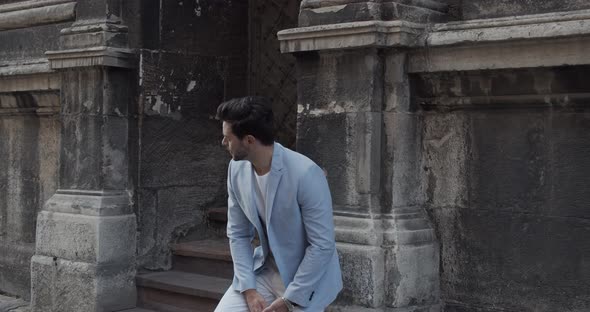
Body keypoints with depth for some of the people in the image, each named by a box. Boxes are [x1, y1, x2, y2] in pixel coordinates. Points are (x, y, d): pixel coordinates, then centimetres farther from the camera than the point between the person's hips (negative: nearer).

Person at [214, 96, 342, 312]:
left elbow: (323, 245, -22)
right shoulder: (237, 168, -6)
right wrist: (249, 289, -9)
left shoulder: (305, 174, -26)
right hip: (265, 269, 6)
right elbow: (238, 234, 1)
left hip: (307, 278, -5)